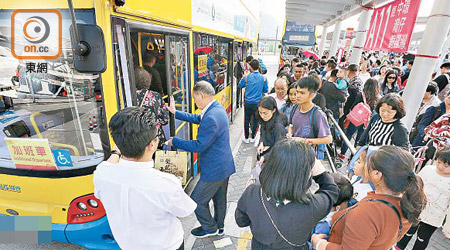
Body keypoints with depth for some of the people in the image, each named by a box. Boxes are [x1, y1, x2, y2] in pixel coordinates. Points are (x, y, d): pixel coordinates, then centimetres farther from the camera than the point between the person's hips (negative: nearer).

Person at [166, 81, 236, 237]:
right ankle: (219, 227, 44)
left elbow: (199, 146, -25)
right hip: (224, 165, 10)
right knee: (220, 199, 24)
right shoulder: (218, 108, 3)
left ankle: (210, 228, 31)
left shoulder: (211, 118, -30)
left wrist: (174, 141, -13)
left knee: (197, 201, 10)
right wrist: (175, 112, 16)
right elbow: (197, 119, 16)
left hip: (214, 170, -10)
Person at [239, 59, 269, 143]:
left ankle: (246, 138, 20)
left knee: (247, 120, 12)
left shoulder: (246, 77, -7)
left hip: (248, 102, 0)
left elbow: (240, 85, 8)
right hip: (258, 103, 0)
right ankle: (253, 137, 21)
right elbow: (266, 90, 5)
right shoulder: (263, 78, -5)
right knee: (256, 120, 12)